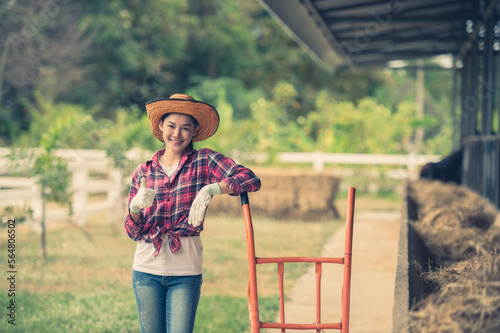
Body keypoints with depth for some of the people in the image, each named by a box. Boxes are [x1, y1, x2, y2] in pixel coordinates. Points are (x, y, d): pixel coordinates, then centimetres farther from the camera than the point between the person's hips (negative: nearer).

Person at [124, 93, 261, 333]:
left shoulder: (204, 161, 1)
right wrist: (135, 207, -15)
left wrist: (209, 190, -28)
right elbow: (133, 232, 6)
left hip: (186, 271, -2)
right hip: (147, 270, 2)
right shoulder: (143, 172, 7)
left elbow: (251, 180, -15)